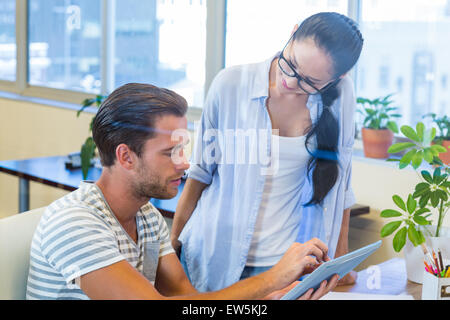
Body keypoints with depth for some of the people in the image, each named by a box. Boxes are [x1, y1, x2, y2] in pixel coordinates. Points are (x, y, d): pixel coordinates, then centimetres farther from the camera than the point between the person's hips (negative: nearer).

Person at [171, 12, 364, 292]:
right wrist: (174, 242, 6)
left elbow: (338, 180, 3)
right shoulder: (231, 84, -9)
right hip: (214, 256, 0)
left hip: (284, 264, 0)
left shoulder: (341, 94, -8)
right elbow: (200, 171, 1)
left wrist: (341, 258, 8)